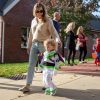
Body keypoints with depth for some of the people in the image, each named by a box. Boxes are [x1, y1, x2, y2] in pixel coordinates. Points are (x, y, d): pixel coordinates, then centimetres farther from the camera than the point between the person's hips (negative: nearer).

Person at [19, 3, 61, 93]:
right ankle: (28, 86, 0)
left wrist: (57, 39, -31)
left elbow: (53, 31, -12)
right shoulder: (33, 21, 13)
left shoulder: (48, 20, -5)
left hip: (44, 45, -5)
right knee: (31, 65, -1)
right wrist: (29, 46, 19)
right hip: (34, 44, 5)